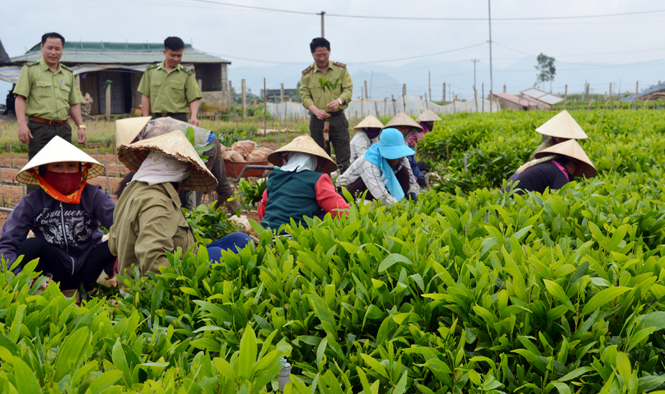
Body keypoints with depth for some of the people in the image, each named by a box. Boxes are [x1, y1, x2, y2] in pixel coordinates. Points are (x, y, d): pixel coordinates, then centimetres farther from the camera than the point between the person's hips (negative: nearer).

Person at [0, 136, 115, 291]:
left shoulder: (93, 196, -3)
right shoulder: (31, 203, -3)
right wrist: (16, 275, -31)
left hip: (88, 271, 0)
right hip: (54, 275, 0)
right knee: (31, 246, -28)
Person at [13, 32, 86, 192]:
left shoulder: (68, 73, 17)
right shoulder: (30, 70, 2)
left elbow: (74, 104, 20)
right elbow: (20, 98, -5)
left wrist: (81, 126, 9)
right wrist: (22, 124, -17)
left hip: (63, 129, 5)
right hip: (39, 128, -5)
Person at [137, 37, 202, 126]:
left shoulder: (187, 74, 5)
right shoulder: (150, 71, 11)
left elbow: (194, 99, 0)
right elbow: (145, 97, 12)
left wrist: (194, 117, -18)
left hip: (178, 119, -2)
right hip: (156, 119, 2)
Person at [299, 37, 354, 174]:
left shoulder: (341, 69, 6)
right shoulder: (307, 74, 6)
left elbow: (348, 89, 1)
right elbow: (305, 96, -1)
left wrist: (339, 101, -22)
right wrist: (316, 110, -20)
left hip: (338, 118, -1)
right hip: (317, 120, 1)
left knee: (344, 155, -5)